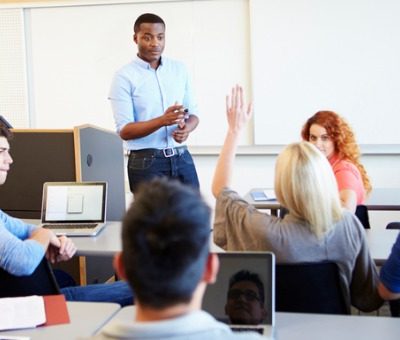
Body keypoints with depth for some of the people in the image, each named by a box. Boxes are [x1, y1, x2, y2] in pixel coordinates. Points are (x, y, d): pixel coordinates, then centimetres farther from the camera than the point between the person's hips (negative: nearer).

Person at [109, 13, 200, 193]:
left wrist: (186, 128, -11)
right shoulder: (124, 77, -6)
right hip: (146, 162, -4)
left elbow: (193, 113, 12)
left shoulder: (179, 69, 8)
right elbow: (124, 131, -10)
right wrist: (162, 120, -25)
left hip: (182, 158, 4)